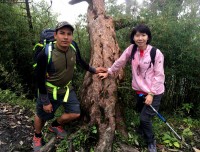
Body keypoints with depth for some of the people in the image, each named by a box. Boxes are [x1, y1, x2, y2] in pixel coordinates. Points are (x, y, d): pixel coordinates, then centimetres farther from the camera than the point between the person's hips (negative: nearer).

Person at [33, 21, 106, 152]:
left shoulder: (74, 47, -17)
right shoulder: (45, 54, -29)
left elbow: (80, 61, 6)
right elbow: (40, 79, -20)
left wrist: (93, 70, 9)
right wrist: (45, 101, -15)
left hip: (67, 88, 4)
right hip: (49, 91, -4)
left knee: (75, 114, 7)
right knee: (42, 116, 15)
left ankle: (55, 125, 37)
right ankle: (37, 136, 48)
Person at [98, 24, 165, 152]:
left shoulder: (156, 53, -17)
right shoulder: (132, 49, -5)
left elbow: (159, 75, -14)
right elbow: (120, 62, 6)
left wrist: (151, 93, -17)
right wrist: (108, 73, 15)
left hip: (154, 93, -4)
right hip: (140, 91, 5)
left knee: (145, 118, -4)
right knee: (141, 114, 20)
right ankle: (143, 130, 52)